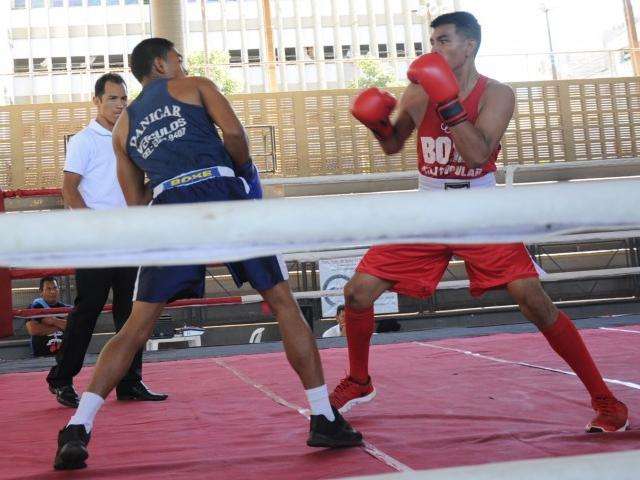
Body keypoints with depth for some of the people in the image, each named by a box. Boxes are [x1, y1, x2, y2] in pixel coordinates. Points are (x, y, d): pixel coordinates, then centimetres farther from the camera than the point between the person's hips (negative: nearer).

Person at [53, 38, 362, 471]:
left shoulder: (123, 125, 28)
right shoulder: (195, 86, 18)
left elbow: (136, 203, 25)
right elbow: (233, 131, -1)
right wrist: (246, 171, 15)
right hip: (222, 195, -3)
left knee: (136, 327, 7)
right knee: (283, 302, 5)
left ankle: (77, 429, -5)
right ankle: (324, 419, 4)